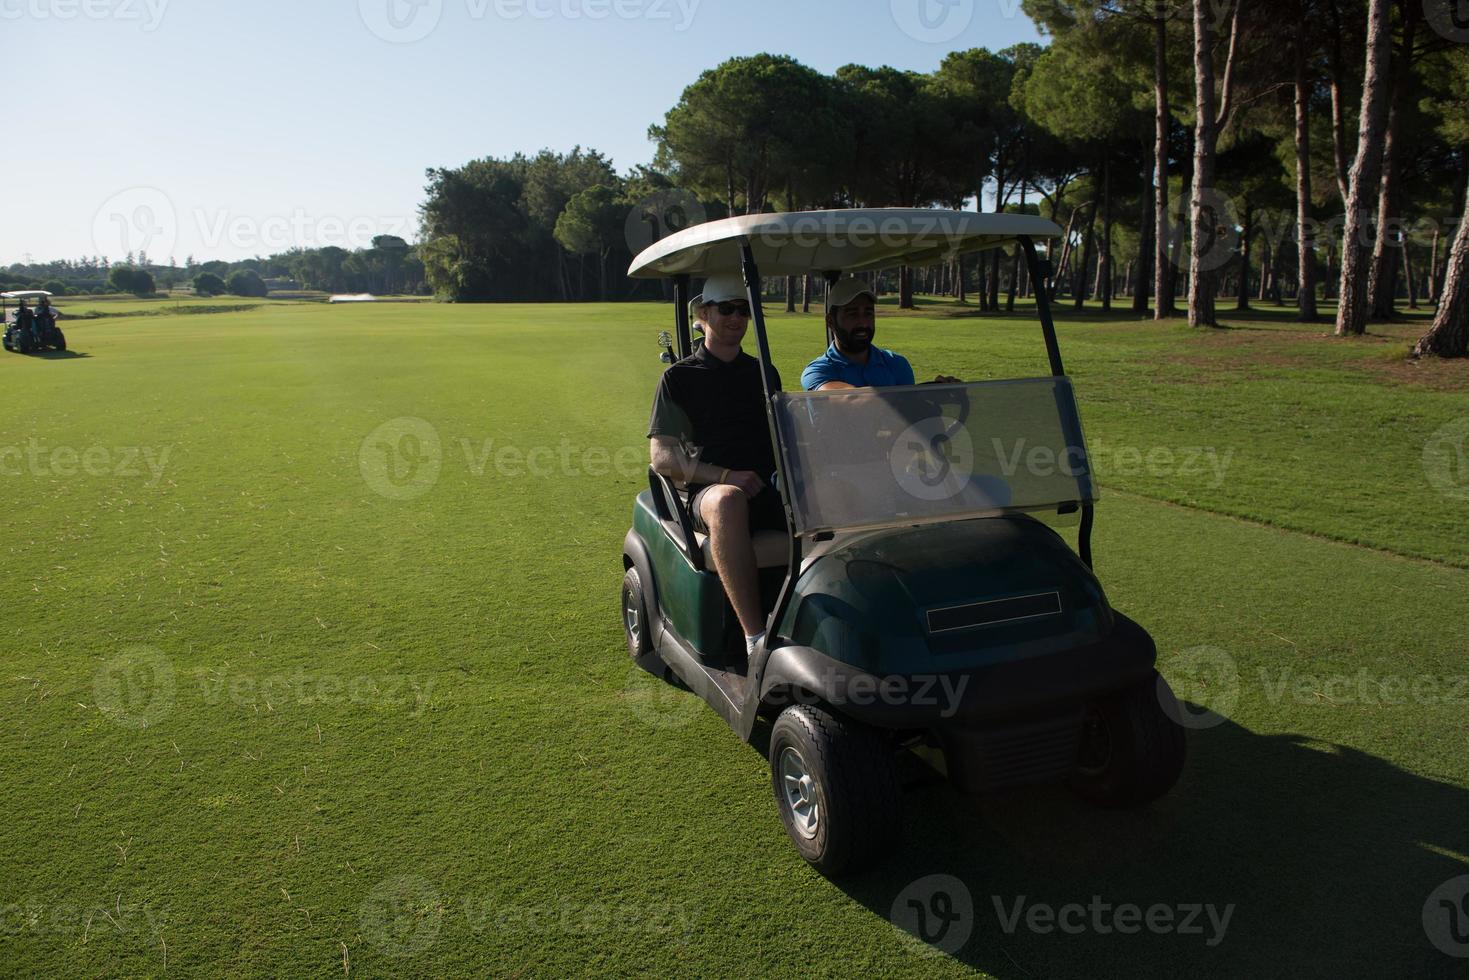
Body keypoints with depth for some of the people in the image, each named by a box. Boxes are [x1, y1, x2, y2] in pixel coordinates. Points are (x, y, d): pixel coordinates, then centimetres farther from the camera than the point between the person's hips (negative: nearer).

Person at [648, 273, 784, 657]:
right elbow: (662, 457, 1)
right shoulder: (679, 377, 9)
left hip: (770, 488, 4)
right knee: (729, 500, -40)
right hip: (710, 491, -4)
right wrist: (725, 476, -14)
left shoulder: (764, 373, 23)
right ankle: (755, 637, -40)